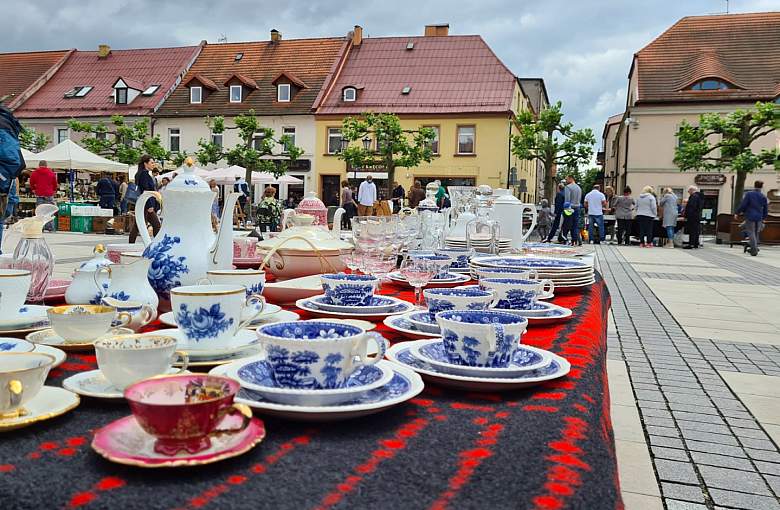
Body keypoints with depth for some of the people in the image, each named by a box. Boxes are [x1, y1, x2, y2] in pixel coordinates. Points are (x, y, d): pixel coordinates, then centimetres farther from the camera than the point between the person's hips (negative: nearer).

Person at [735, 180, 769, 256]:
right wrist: (763, 218, 25)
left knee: (751, 233, -1)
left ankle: (754, 250, -9)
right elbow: (766, 209, 11)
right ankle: (755, 248, 21)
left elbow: (743, 205, -11)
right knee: (756, 233, 16)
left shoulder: (749, 194, -8)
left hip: (750, 217, -4)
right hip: (759, 218, 4)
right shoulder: (763, 197, 5)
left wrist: (737, 213, 0)